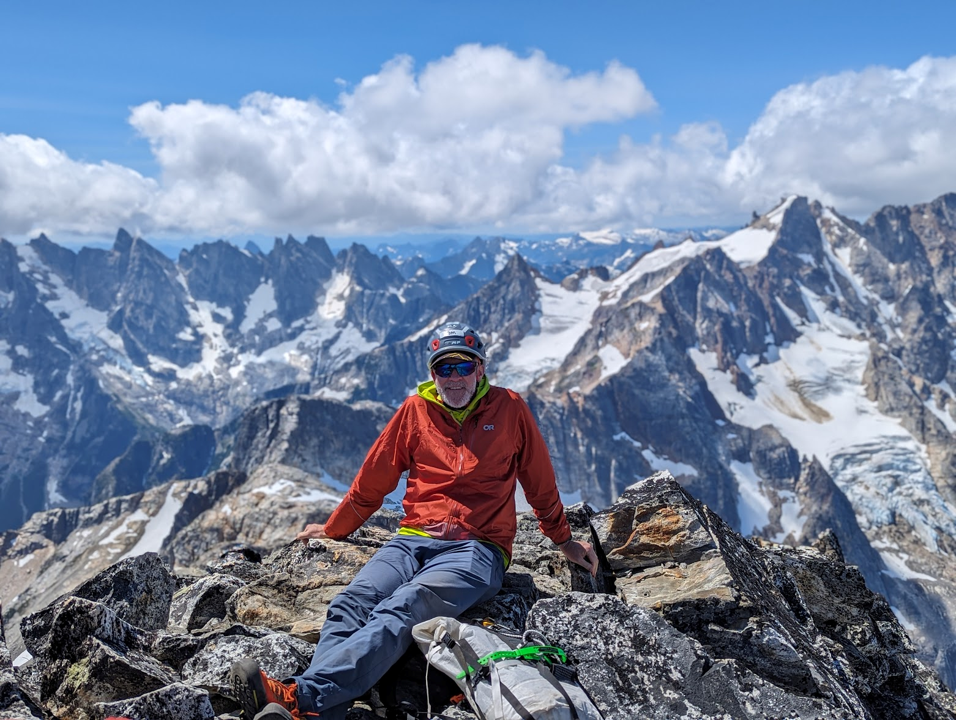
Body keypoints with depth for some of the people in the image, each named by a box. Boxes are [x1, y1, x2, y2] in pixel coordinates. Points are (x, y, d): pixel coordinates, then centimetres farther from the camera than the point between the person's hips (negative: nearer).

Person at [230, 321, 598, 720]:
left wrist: (563, 540, 29)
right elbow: (372, 480, 22)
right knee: (350, 605, -27)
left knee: (399, 612, -32)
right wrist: (333, 529, 29)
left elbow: (540, 483, 20)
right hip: (413, 540, 4)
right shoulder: (416, 410, 12)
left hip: (477, 549, -3)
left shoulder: (509, 408, 8)